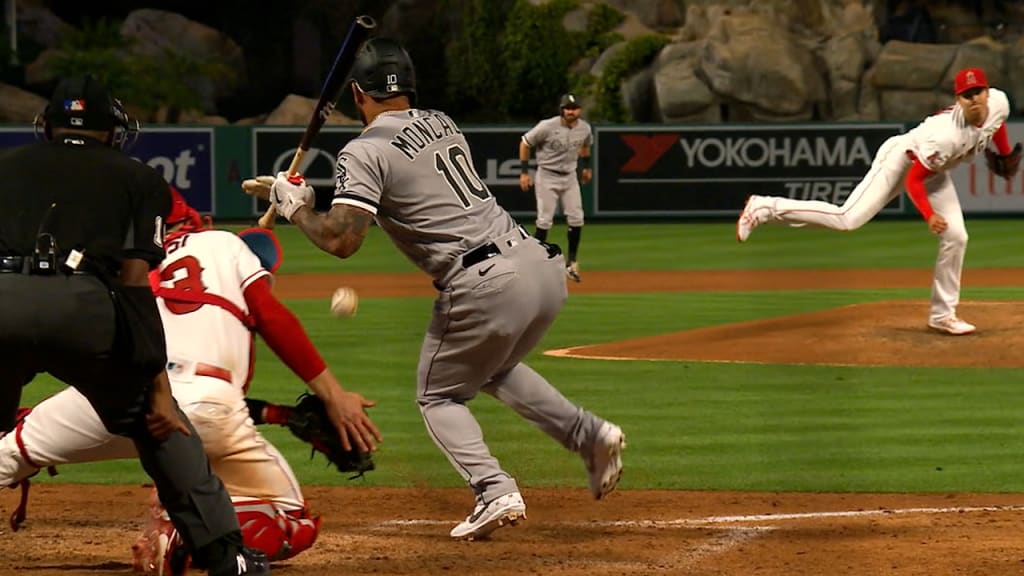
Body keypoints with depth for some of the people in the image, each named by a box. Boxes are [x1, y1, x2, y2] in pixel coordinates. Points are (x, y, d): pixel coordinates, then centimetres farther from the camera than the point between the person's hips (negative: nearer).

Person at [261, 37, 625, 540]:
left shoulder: (366, 151, -4)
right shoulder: (442, 124, 18)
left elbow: (340, 240, -14)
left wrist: (296, 209, 5)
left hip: (485, 285, -7)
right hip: (544, 266, 7)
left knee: (438, 395, 15)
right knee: (494, 369, 32)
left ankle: (495, 492, -6)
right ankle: (588, 433, 14)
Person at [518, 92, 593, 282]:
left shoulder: (584, 128, -3)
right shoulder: (547, 127, -19)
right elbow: (525, 143, -9)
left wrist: (586, 167, 28)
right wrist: (524, 172, -10)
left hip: (570, 176, 5)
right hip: (547, 176, -5)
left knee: (576, 219, -3)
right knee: (545, 220, -7)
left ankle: (571, 263, 10)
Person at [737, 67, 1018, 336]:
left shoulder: (999, 103, -17)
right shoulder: (947, 134, -38)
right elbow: (913, 180, -30)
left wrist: (1006, 158, 15)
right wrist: (929, 215, -39)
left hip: (934, 169, 8)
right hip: (900, 158, -8)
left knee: (955, 237, 2)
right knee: (847, 219, -20)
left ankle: (943, 315, 16)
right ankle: (764, 208, -14)